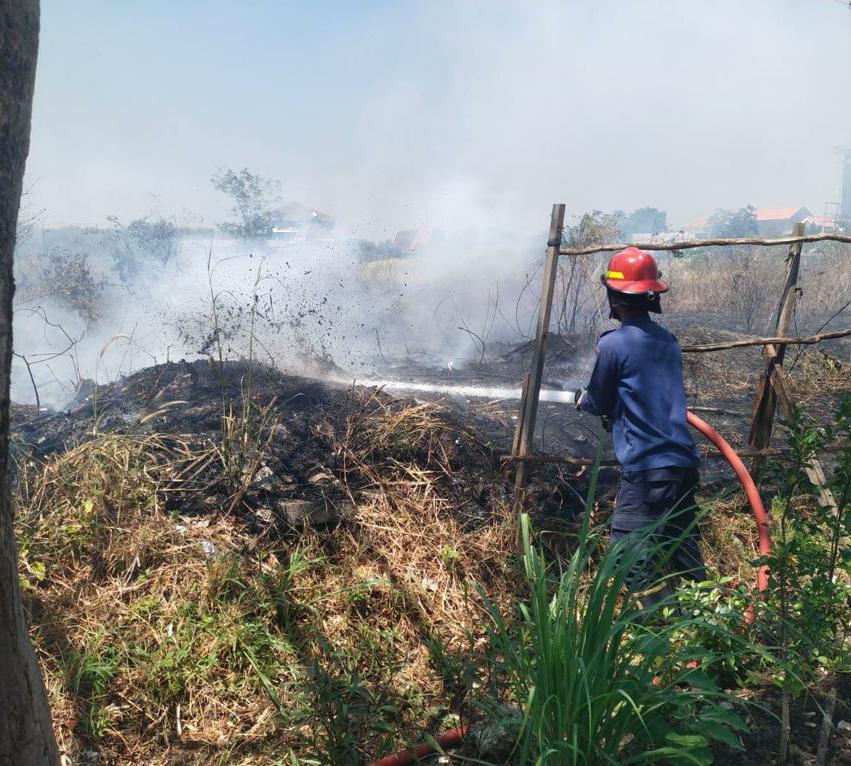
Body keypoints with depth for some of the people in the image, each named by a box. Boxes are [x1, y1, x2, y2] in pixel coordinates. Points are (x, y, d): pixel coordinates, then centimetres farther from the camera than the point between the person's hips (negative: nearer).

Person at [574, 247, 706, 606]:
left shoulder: (613, 344, -12)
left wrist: (582, 398, 22)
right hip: (684, 462, 8)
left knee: (630, 557, -2)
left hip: (647, 468, -8)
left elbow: (600, 404, 0)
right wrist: (613, 407, 29)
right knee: (683, 552, 20)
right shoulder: (667, 341, 10)